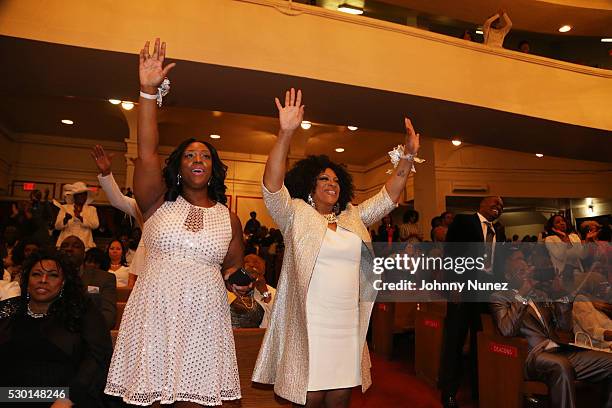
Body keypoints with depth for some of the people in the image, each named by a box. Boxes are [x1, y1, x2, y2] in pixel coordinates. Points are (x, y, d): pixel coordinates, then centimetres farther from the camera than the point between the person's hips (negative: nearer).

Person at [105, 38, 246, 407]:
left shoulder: (229, 218, 8)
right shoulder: (159, 203, 4)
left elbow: (235, 267, 19)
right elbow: (147, 152, -10)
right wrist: (149, 91, -18)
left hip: (204, 319, 1)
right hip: (154, 314, -1)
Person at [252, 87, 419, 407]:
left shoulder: (353, 216, 14)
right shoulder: (295, 214, 0)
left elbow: (387, 197, 14)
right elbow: (272, 185, -13)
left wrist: (407, 157, 2)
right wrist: (286, 132, -25)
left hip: (347, 323, 4)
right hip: (309, 323, -4)